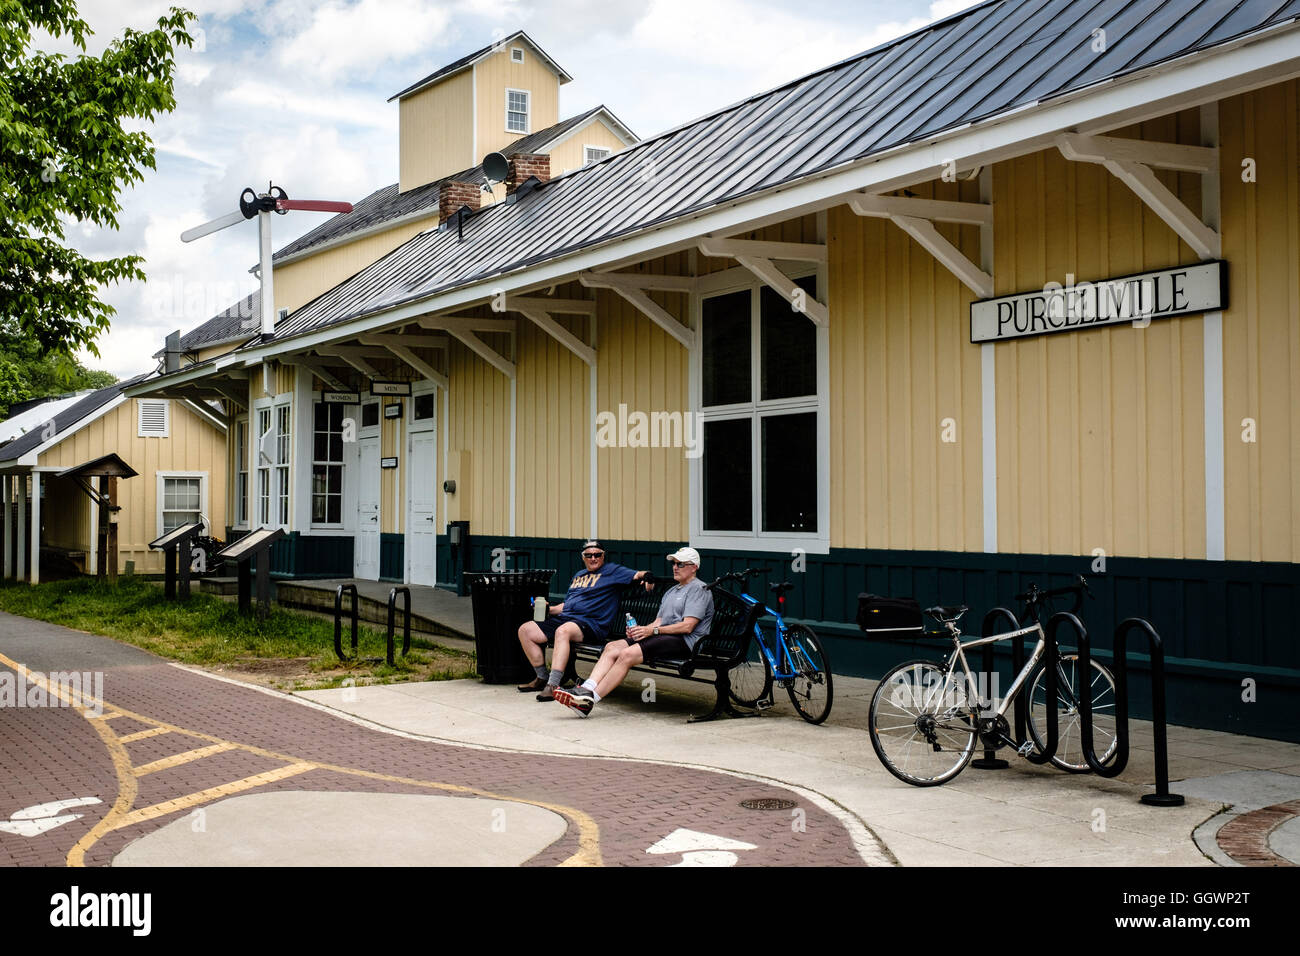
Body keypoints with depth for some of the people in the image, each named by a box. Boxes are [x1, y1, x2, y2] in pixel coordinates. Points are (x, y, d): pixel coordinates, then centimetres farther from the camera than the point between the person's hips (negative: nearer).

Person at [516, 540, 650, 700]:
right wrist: (549, 609, 14)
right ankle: (542, 678, 7)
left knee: (563, 631, -39)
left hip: (590, 623, -8)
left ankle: (553, 686, -43)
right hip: (564, 618, 8)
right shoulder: (578, 575, 27)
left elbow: (636, 575, -7)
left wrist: (646, 575, -30)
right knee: (525, 630, -3)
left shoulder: (611, 570, 7)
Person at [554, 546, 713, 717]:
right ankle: (586, 690, -28)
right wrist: (640, 629, 0)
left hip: (682, 641, -9)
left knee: (627, 654, -27)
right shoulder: (671, 591, 29)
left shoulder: (699, 589, -1)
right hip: (661, 638, 9)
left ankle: (590, 700, -31)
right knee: (612, 647, -13)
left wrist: (653, 630, -15)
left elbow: (687, 626, -12)